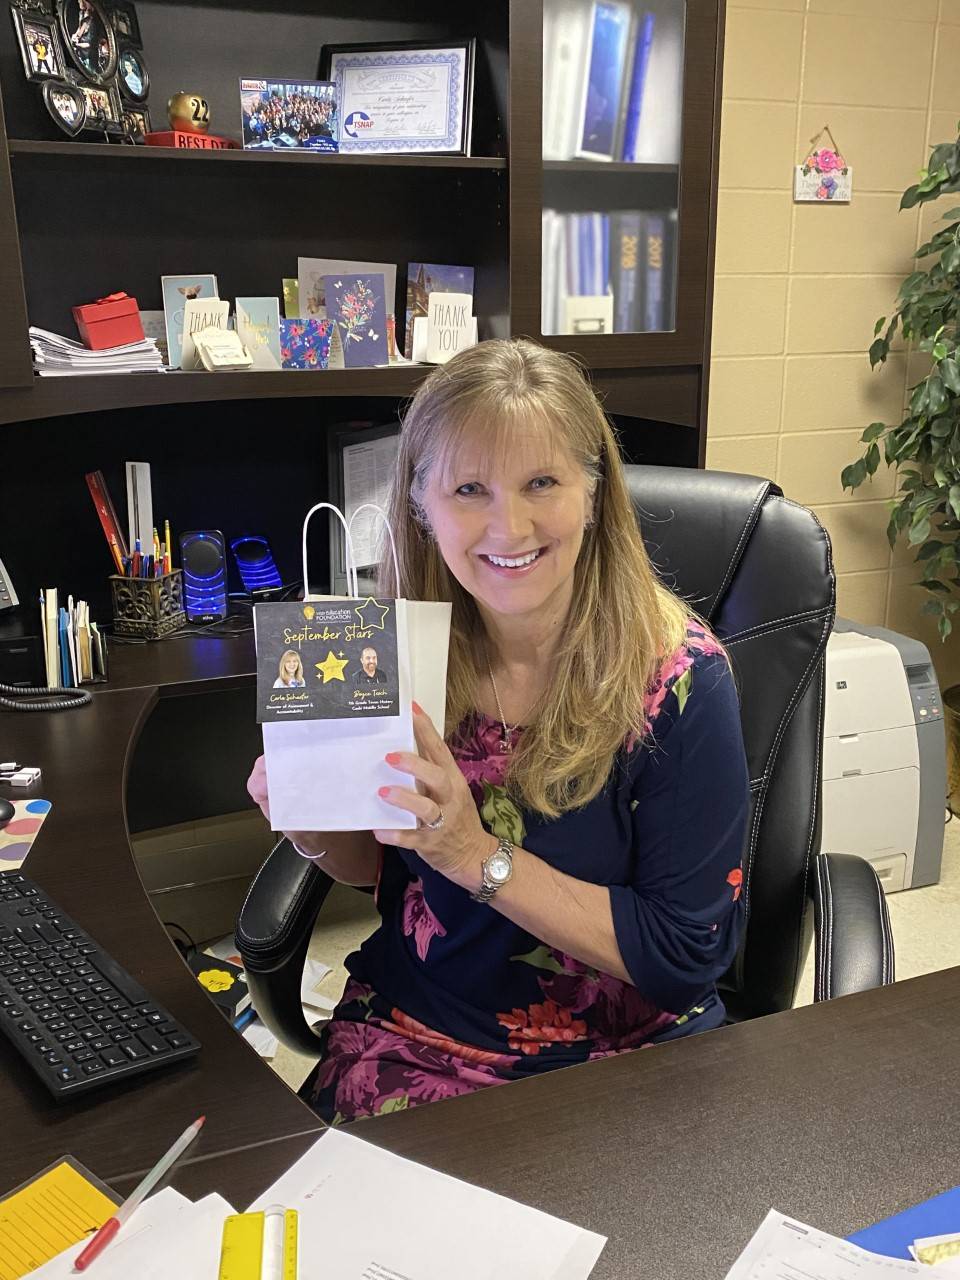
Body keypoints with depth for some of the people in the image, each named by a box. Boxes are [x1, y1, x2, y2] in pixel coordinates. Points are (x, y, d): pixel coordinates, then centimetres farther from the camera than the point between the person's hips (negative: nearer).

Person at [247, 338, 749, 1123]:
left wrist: (479, 854, -24)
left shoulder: (679, 677, -17)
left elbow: (687, 958, -15)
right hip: (410, 1040, 3)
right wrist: (314, 822, -15)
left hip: (625, 1056, -2)